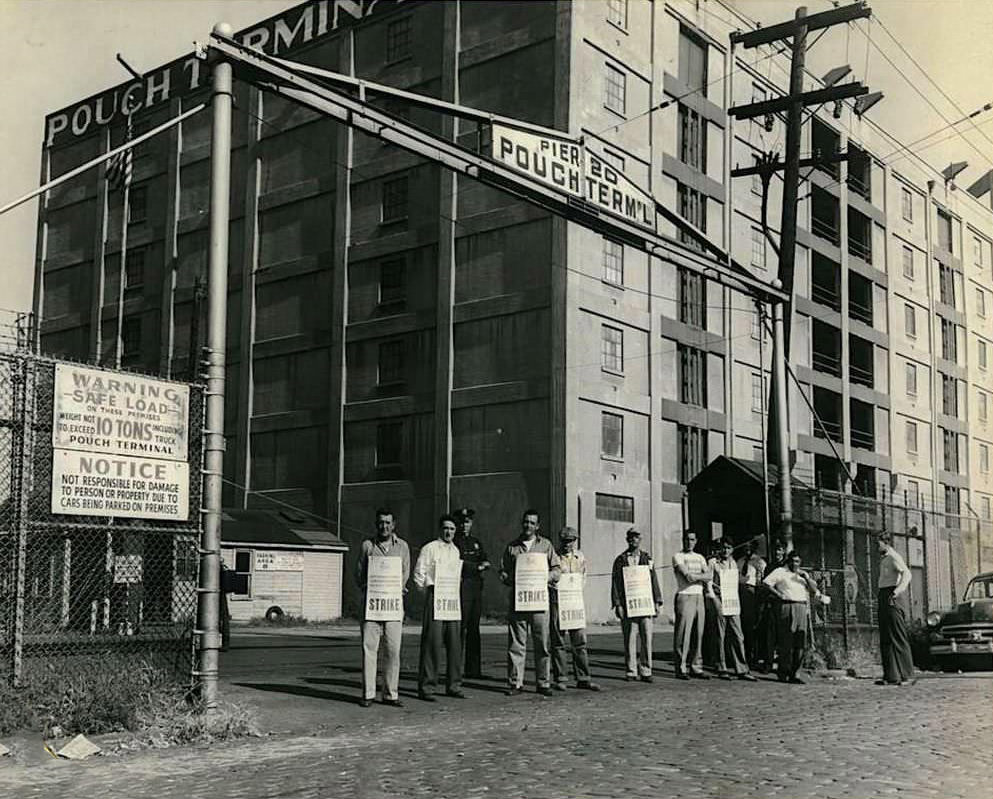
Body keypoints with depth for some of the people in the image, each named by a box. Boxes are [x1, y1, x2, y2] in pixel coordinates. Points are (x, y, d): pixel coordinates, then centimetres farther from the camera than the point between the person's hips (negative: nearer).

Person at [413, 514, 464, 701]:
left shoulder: (455, 551, 16)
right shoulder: (429, 548, -2)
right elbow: (418, 573, -2)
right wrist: (429, 593, -1)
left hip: (453, 599, 6)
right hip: (434, 597, -6)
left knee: (455, 643, 5)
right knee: (432, 642, -7)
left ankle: (453, 685, 14)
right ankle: (426, 687, -2)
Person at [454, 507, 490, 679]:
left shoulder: (476, 542, 20)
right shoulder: (454, 542, -1)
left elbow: (486, 561, 13)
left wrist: (484, 564, -10)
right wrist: (477, 567, -6)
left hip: (476, 588, 7)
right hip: (461, 587, -7)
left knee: (474, 629, 8)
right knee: (460, 628, -10)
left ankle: (473, 669, 12)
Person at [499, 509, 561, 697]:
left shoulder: (545, 545, 12)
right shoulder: (512, 547, 13)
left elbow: (556, 572, 10)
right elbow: (503, 573, 12)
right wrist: (513, 580, -7)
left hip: (539, 598, 0)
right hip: (517, 599, 0)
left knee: (542, 643, 0)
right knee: (516, 643, -1)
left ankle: (543, 683, 6)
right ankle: (515, 683, 3)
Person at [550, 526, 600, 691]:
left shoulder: (580, 557, 10)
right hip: (556, 601, -4)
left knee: (580, 641, 3)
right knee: (558, 641, 0)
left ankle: (583, 678, 8)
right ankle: (559, 679, 6)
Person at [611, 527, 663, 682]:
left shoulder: (647, 558, 13)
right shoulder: (620, 560, 6)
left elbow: (654, 580, 12)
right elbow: (615, 583, 2)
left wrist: (657, 602, 4)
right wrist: (617, 604, -6)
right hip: (628, 605, -2)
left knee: (646, 638, 0)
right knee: (629, 639, 0)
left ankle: (645, 672, 6)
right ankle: (631, 672, 8)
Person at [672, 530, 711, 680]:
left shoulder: (699, 557, 19)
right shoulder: (678, 557, 0)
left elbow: (708, 576, 4)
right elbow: (688, 576, -13)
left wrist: (695, 576, -10)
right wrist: (701, 576, -1)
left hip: (699, 597, 6)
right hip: (684, 596, -6)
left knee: (698, 634, 5)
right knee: (683, 634, -7)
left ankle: (696, 667, 10)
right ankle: (681, 668, -4)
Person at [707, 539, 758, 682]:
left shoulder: (734, 563, 18)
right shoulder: (713, 562, 1)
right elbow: (708, 581, -4)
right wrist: (713, 598, -12)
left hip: (733, 604, 5)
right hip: (719, 603, -5)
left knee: (738, 637, 0)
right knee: (721, 637, -2)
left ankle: (741, 670, 2)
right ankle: (722, 669, 5)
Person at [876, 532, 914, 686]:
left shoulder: (894, 557, -8)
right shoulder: (884, 559, 21)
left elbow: (906, 574, -24)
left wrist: (897, 591, -36)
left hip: (893, 598, -10)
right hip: (884, 597, 10)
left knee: (897, 637, -9)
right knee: (886, 638, 8)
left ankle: (905, 675, -7)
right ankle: (891, 675, 9)